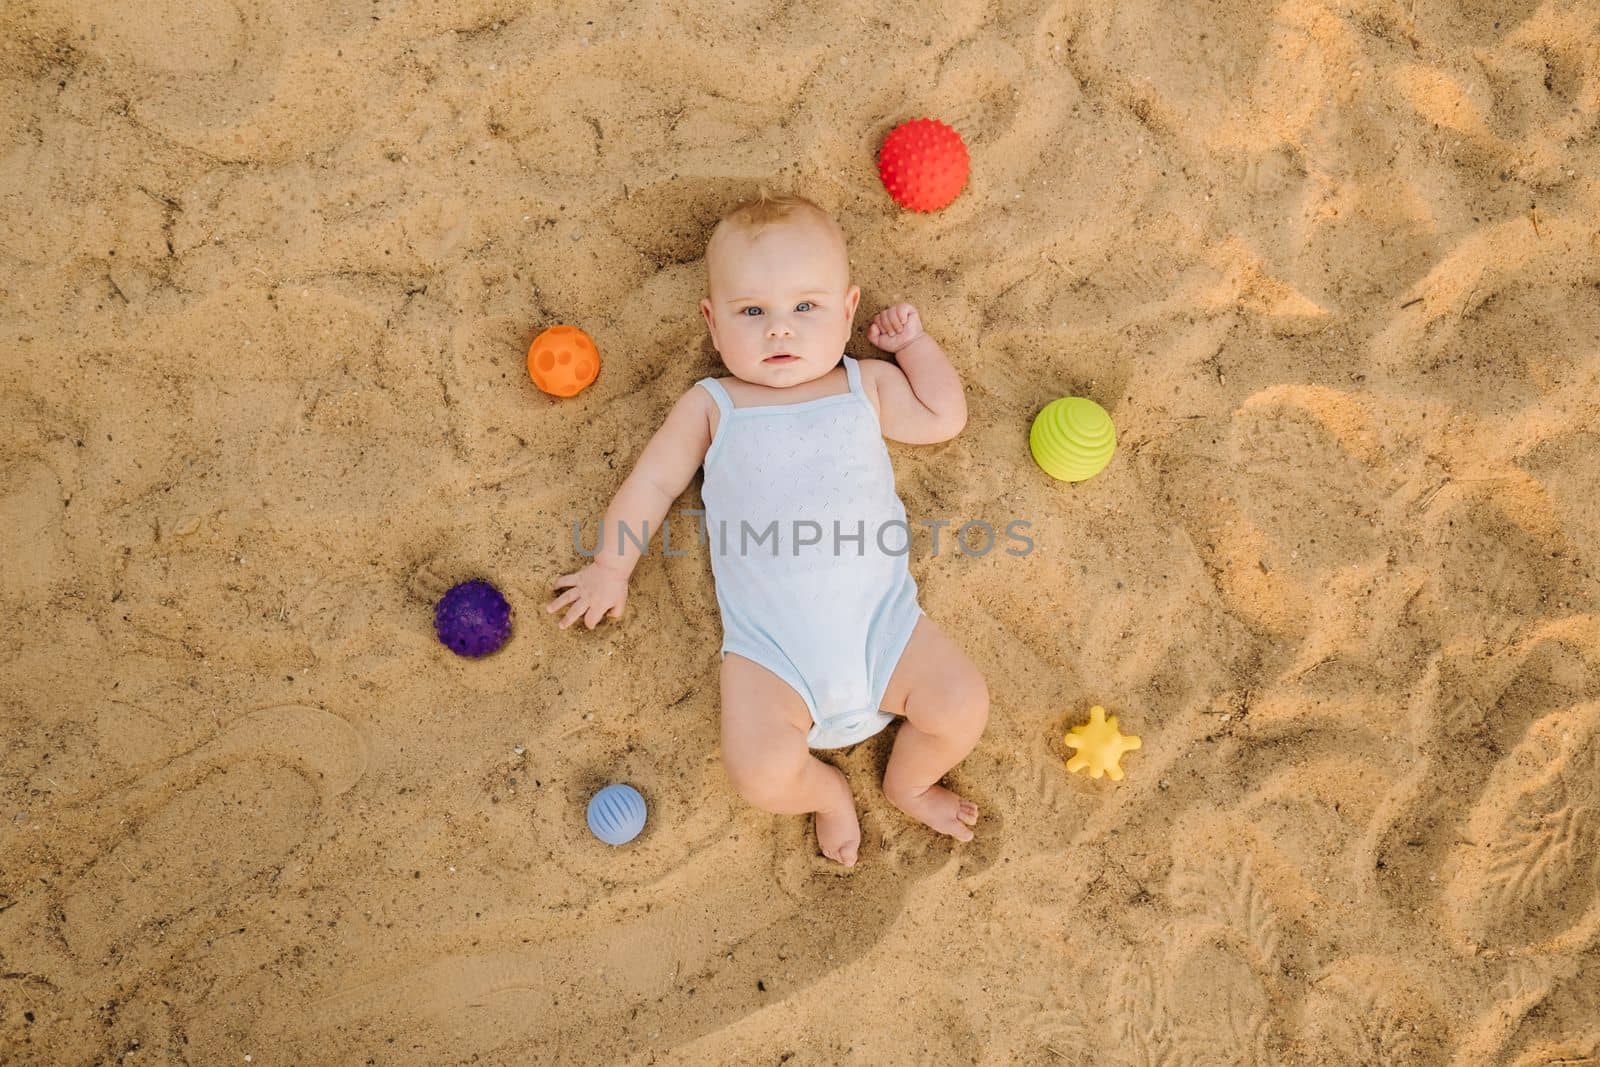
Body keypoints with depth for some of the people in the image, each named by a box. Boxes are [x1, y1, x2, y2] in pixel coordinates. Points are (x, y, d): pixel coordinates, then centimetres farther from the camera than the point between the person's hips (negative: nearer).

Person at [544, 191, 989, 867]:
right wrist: (611, 568, 10)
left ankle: (908, 783, 17)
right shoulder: (712, 407, 10)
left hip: (881, 619, 2)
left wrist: (912, 342, 20)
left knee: (962, 704, -18)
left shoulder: (867, 386, 15)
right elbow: (650, 483, 13)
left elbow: (945, 417, 18)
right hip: (769, 646, -2)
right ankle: (825, 791, 15)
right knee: (762, 773, -23)